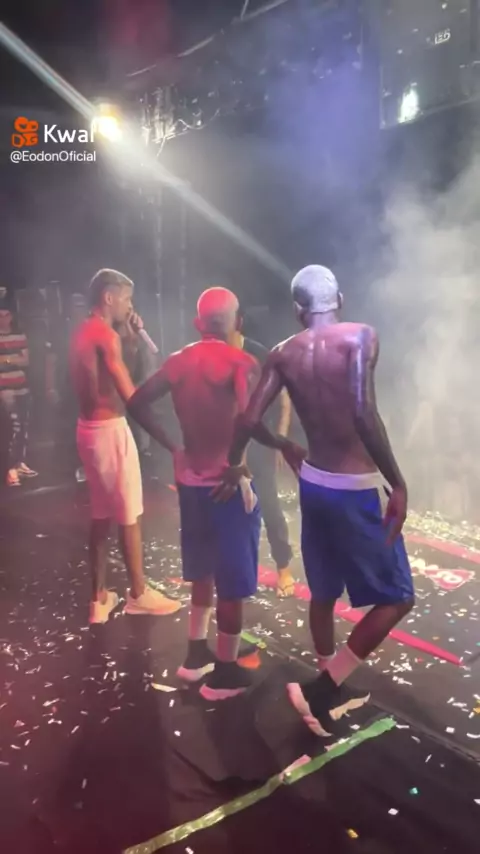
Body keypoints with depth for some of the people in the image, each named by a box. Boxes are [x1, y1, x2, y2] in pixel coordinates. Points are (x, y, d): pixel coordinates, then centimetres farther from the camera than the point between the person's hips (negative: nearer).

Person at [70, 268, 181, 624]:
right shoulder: (106, 335, -16)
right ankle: (138, 593, 17)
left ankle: (100, 598, 21)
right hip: (110, 429, -9)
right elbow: (129, 393, -18)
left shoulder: (83, 333, 13)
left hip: (89, 427, 9)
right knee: (129, 515, 3)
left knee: (101, 514, 14)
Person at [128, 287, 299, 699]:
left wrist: (173, 448, 5)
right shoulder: (241, 362, -13)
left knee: (205, 569, 23)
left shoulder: (179, 361, 4)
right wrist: (282, 445, -11)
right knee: (234, 580, 7)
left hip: (191, 480, 7)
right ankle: (224, 673, 18)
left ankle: (196, 654, 34)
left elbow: (138, 402, 3)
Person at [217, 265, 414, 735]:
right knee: (396, 597, 10)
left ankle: (331, 688, 37)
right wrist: (398, 484, -19)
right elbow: (364, 414, -27)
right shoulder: (360, 336, -14)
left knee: (324, 592, 21)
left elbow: (248, 420, -2)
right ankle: (323, 687, 8)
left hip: (313, 483, 6)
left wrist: (232, 468, 16)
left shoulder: (283, 353, 2)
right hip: (356, 488, -6)